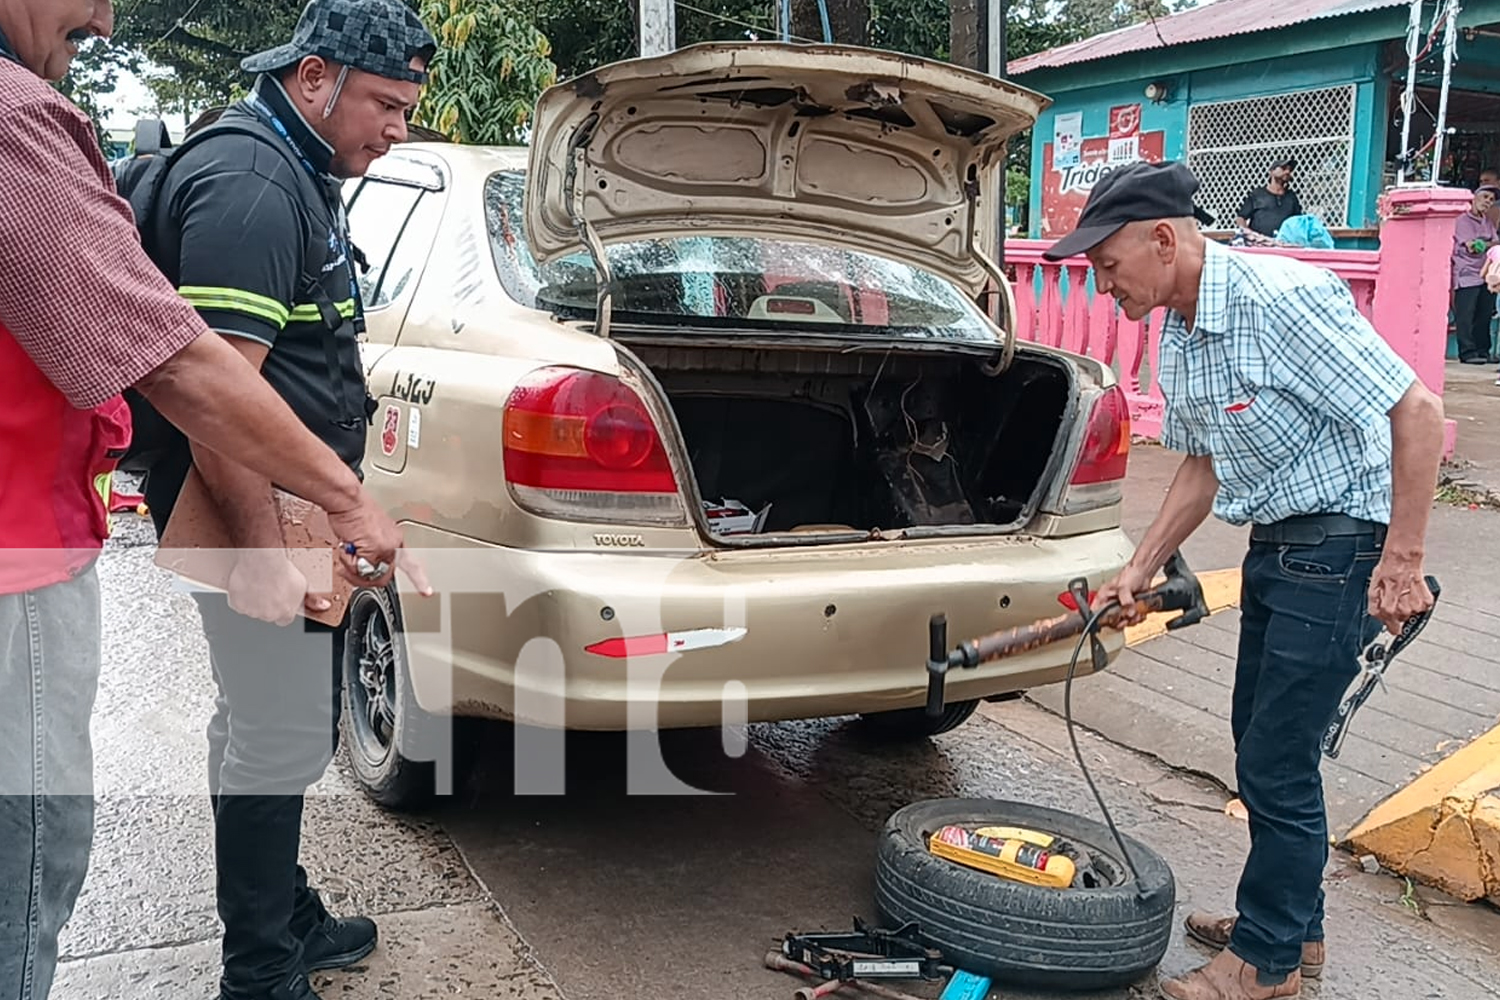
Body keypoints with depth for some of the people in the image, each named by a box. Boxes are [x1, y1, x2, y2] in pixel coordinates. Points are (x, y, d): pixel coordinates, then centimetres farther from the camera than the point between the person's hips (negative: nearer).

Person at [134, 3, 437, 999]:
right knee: (285, 738, -3)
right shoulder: (251, 183, -19)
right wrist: (263, 553, -28)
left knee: (257, 723, 19)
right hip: (257, 512, -11)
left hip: (291, 502, 11)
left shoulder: (298, 172, 15)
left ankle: (282, 917, 34)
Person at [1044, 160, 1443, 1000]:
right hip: (1274, 545, 9)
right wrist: (1142, 569, 12)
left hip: (1341, 546, -9)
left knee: (1277, 760, -3)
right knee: (1262, 744, 17)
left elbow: (1419, 411, -23)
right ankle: (1293, 925, 35)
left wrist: (1403, 560, -23)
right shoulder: (1179, 336, 5)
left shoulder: (1281, 297, -23)